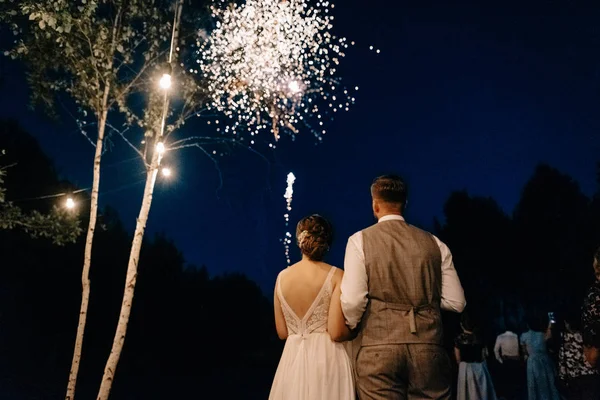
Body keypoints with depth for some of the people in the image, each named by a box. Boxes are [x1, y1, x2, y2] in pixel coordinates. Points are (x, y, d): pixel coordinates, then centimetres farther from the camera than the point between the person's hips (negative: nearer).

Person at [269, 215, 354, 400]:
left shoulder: (282, 277, 1)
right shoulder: (336, 276, -10)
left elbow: (282, 332, 7)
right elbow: (337, 333, -15)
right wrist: (354, 330, 6)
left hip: (292, 359, 4)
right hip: (326, 359, -3)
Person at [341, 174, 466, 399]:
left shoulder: (360, 241, -2)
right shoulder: (434, 244, 7)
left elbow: (353, 301, -10)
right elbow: (456, 302, 6)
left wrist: (349, 328, 10)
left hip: (378, 348, -3)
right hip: (427, 348, 3)